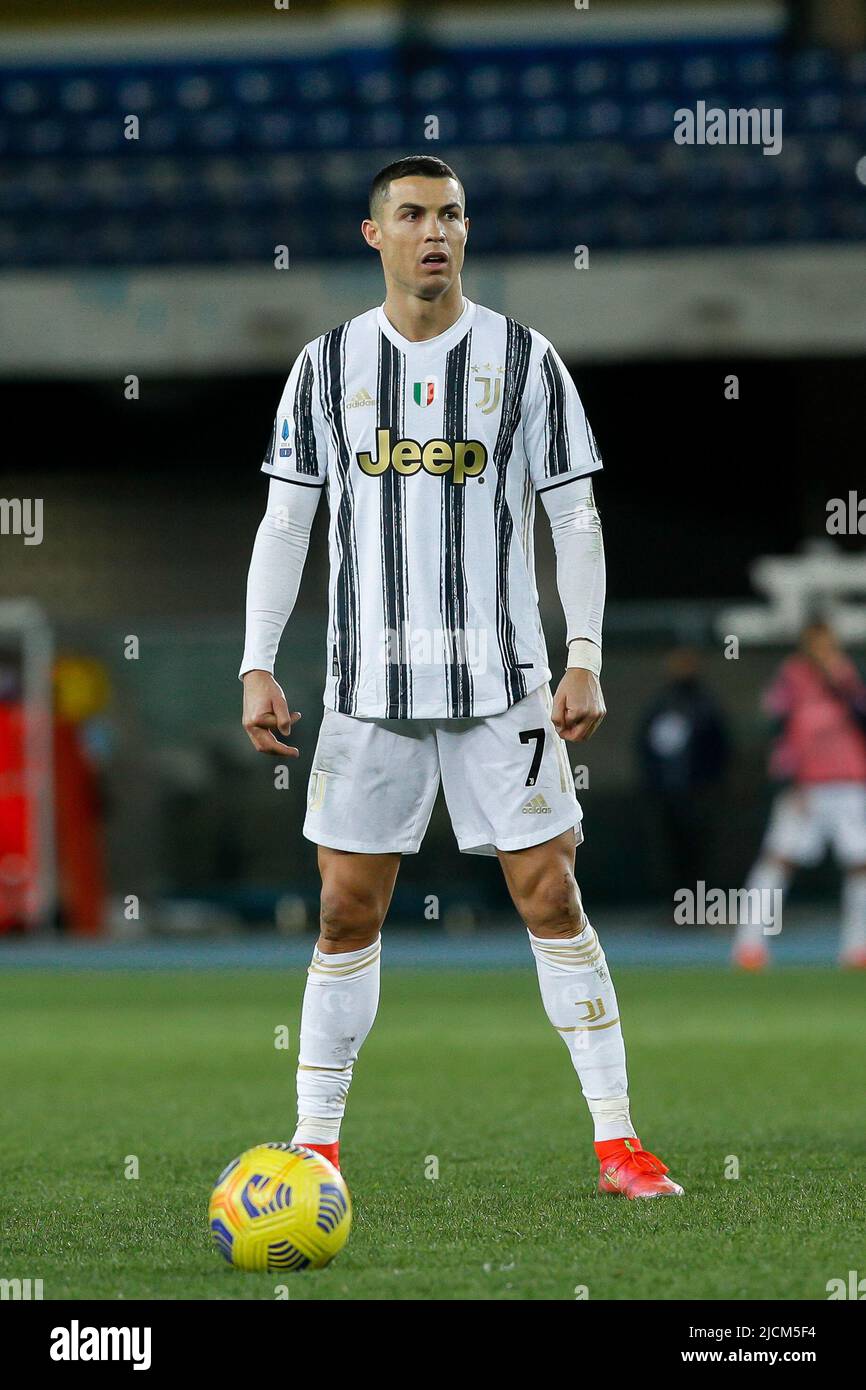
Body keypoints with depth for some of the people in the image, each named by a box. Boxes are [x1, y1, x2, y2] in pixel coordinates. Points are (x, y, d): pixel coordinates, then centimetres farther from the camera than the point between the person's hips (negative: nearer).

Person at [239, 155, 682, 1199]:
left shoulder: (524, 360, 2)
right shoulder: (327, 366, 5)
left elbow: (575, 520, 4)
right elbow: (285, 524, 8)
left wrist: (586, 662, -5)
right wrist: (258, 667, 0)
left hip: (502, 679, -1)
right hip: (370, 682, 1)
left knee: (551, 897, -5)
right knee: (347, 911, 2)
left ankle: (616, 1140, -1)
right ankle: (315, 1142, 11)